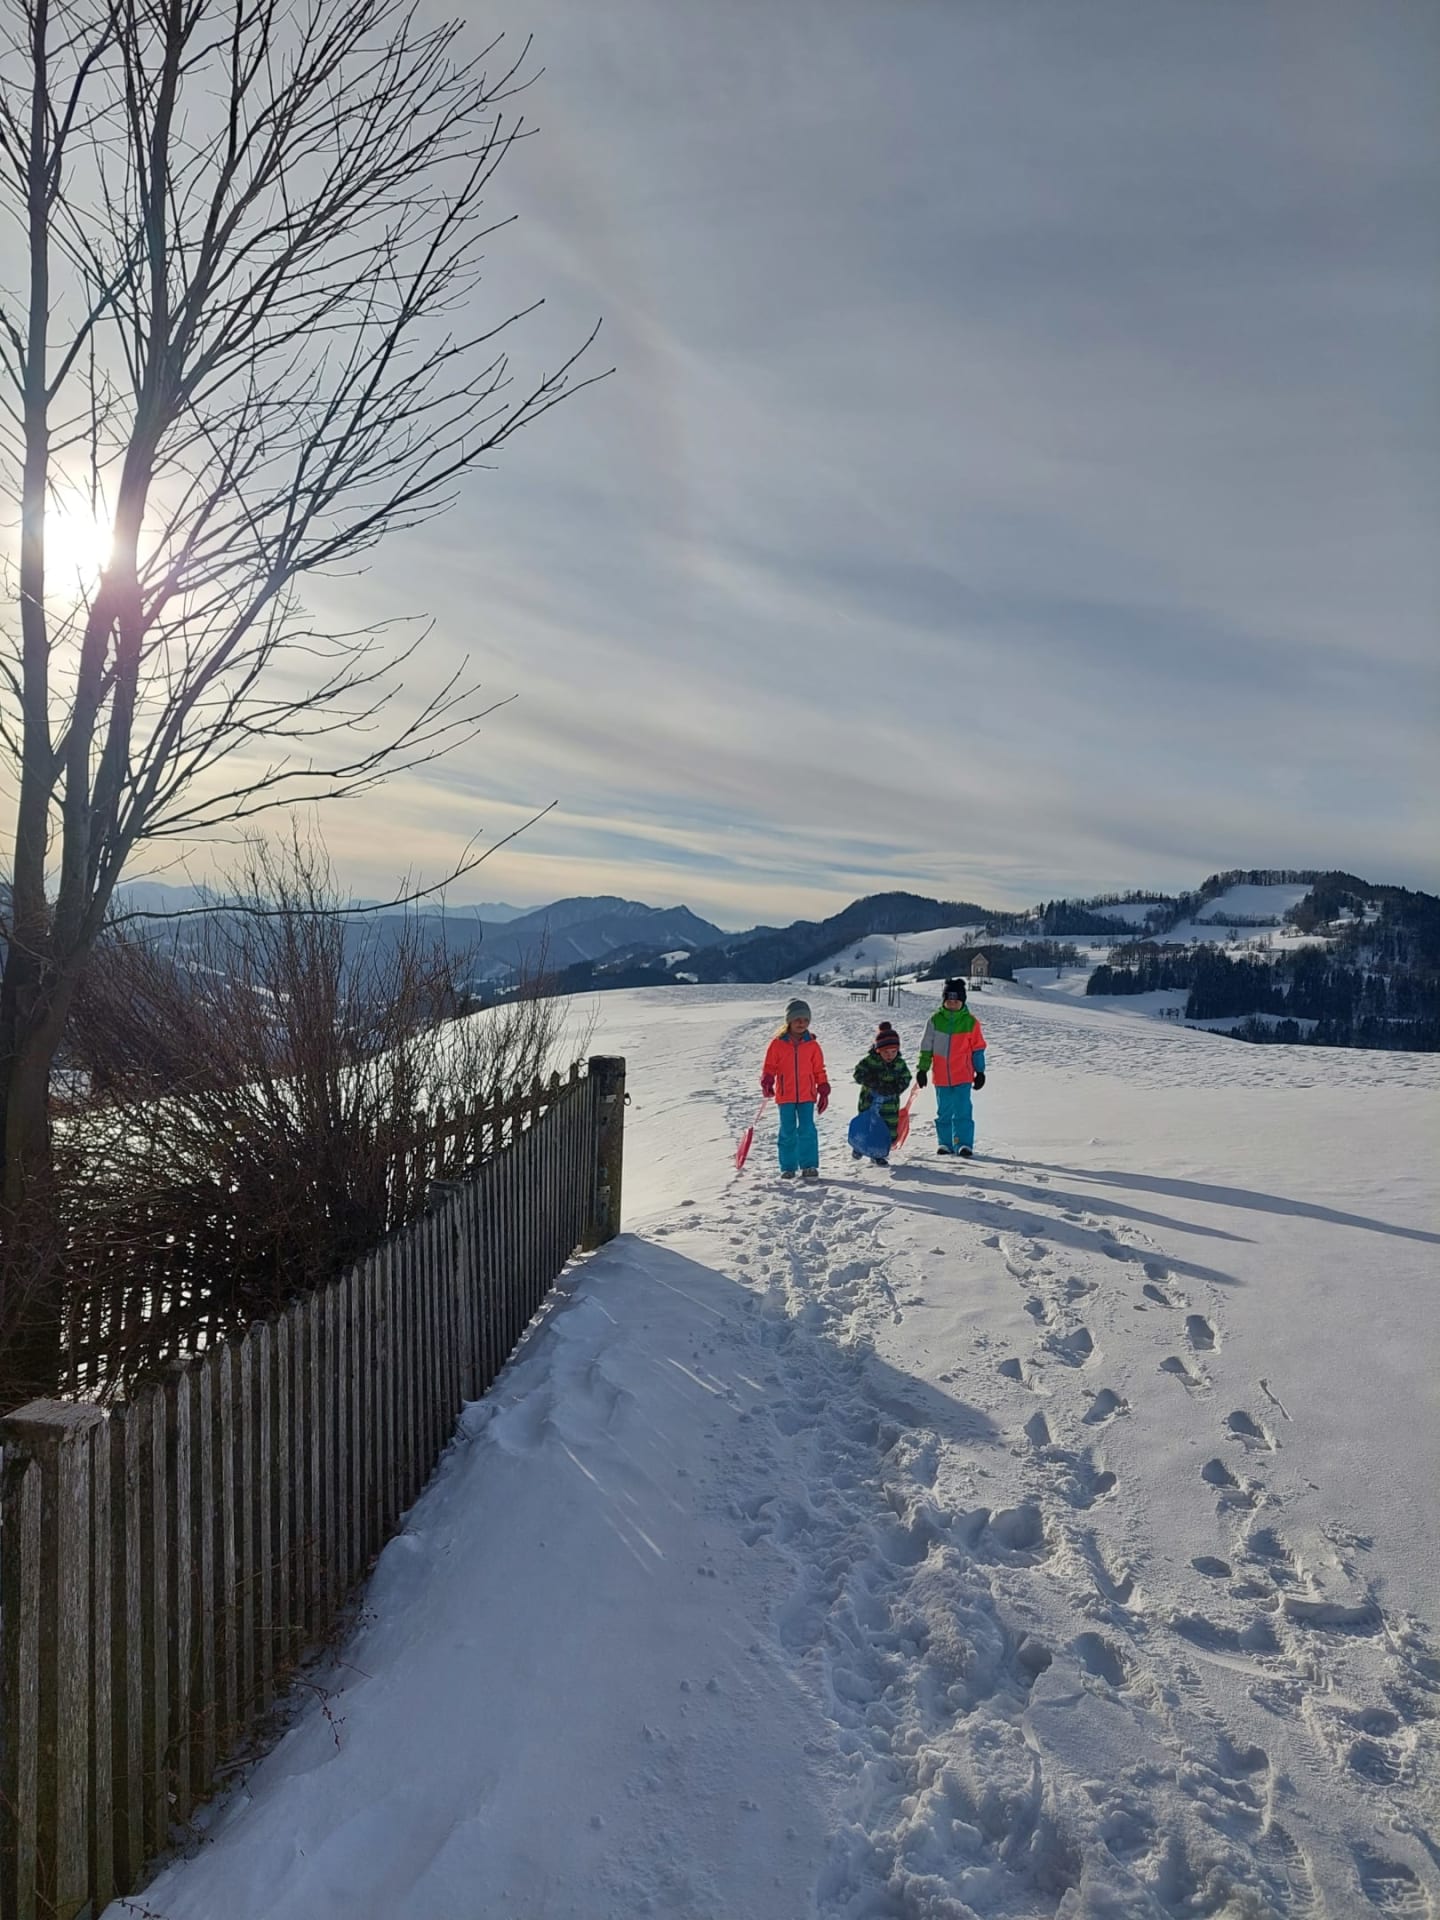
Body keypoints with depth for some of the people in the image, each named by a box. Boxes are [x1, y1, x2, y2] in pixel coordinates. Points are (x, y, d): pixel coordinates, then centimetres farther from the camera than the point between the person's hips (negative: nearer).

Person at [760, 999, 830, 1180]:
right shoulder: (778, 1044, -2)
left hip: (807, 1096, 1)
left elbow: (819, 1070, 10)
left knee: (807, 1130, -5)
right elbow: (769, 1066, 4)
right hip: (785, 1095, 0)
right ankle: (788, 1167, 16)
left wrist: (824, 1091, 8)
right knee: (787, 1132, 5)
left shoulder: (812, 1045, 3)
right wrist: (767, 1083, -13)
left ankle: (809, 1166, 5)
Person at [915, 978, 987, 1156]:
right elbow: (926, 1047, 7)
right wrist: (922, 1069, 5)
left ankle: (964, 1144, 1)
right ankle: (945, 1143, 22)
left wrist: (980, 1072, 6)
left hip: (963, 1076, -2)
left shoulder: (970, 1022, -1)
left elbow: (978, 1048, 6)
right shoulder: (935, 1020, 1)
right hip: (941, 1076, 2)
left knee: (963, 1111, -6)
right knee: (944, 1112, 11)